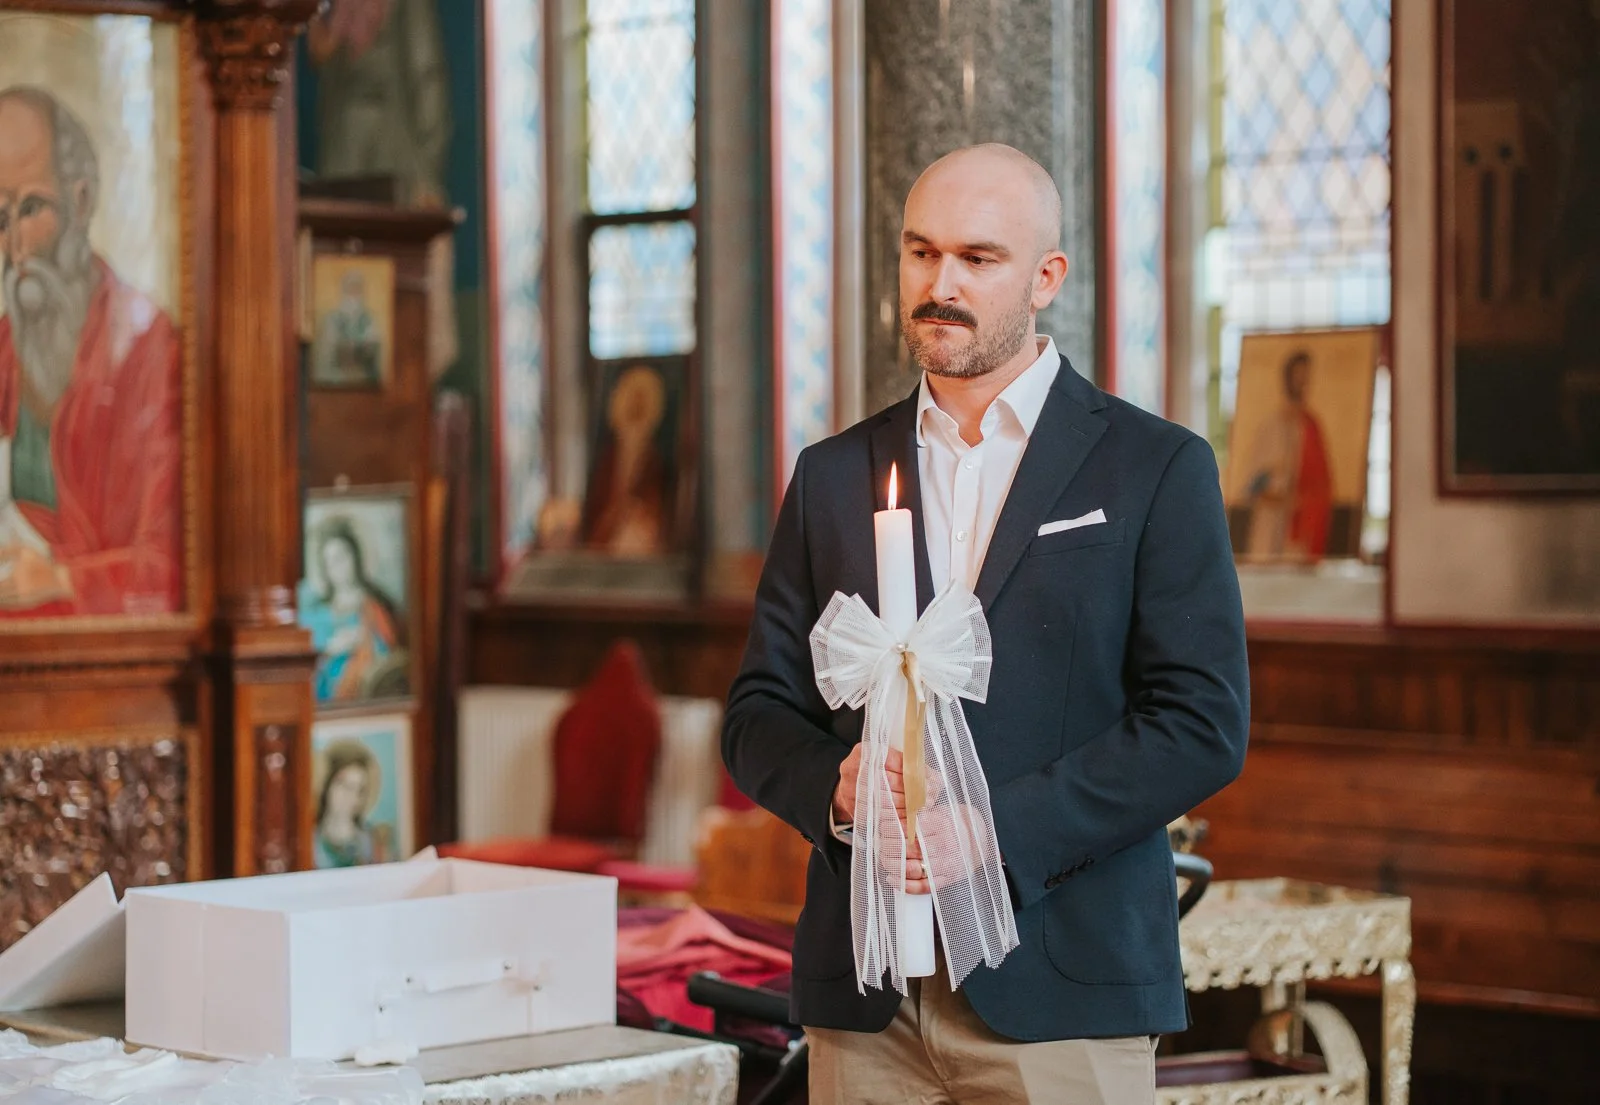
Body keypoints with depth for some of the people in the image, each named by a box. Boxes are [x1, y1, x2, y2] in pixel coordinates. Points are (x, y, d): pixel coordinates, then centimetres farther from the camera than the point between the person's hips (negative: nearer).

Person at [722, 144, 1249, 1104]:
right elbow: (760, 715, 13)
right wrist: (835, 784, -10)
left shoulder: (1156, 468, 1)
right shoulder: (835, 476, 13)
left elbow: (1203, 725, -6)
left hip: (1060, 989, -3)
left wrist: (996, 831, -15)